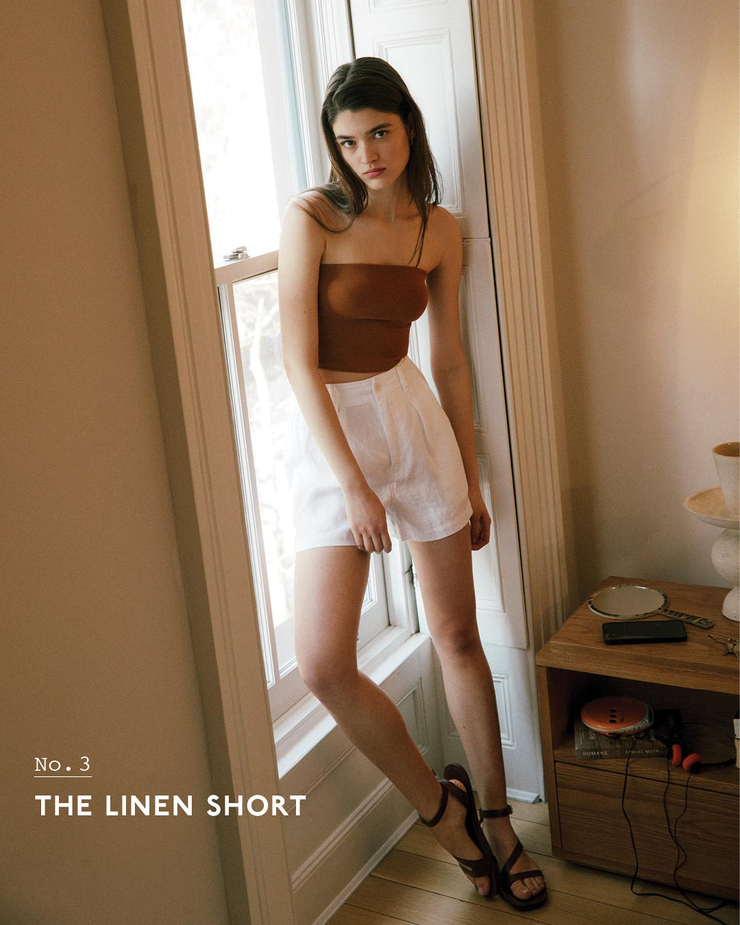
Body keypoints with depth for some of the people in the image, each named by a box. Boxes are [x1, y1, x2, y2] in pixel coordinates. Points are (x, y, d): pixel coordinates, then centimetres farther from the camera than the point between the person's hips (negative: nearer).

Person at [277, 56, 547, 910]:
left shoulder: (438, 229, 4)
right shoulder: (311, 217, -9)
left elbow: (451, 363, 11)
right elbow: (299, 362, -14)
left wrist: (472, 483, 13)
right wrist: (353, 484, -19)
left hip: (415, 417, 3)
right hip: (328, 431, -3)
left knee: (458, 634, 8)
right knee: (323, 665, -11)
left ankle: (494, 818, 27)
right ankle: (440, 807, 14)